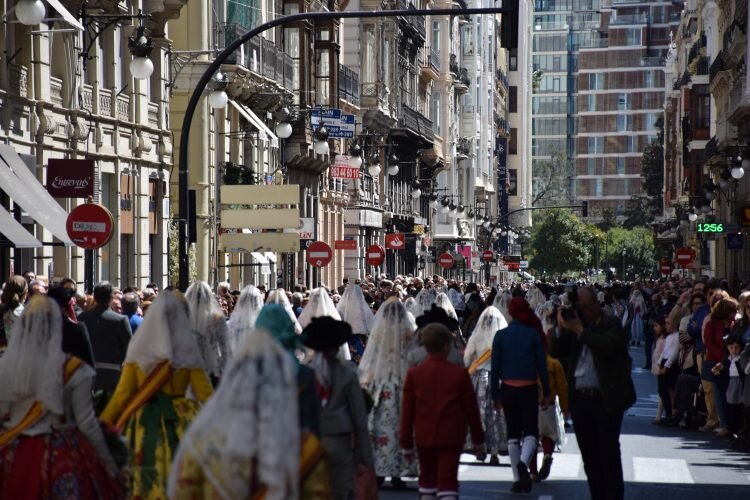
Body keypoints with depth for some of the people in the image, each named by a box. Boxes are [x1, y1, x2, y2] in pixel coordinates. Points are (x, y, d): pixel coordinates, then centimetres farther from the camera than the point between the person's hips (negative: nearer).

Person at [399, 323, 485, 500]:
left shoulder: (414, 374, -3)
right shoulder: (459, 373, -7)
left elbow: (407, 411, 0)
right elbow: (471, 408, -1)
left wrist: (406, 443, 9)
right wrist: (478, 440, 10)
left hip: (424, 438, 2)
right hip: (451, 438, -2)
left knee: (427, 479, 18)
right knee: (448, 481, -3)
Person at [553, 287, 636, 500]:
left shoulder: (611, 324, -3)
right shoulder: (574, 325, 13)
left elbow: (609, 346, -22)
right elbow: (556, 352, 11)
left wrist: (579, 330, -19)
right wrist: (561, 328, -4)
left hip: (606, 399, -6)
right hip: (580, 399, 6)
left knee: (609, 454, -4)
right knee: (589, 456, 10)